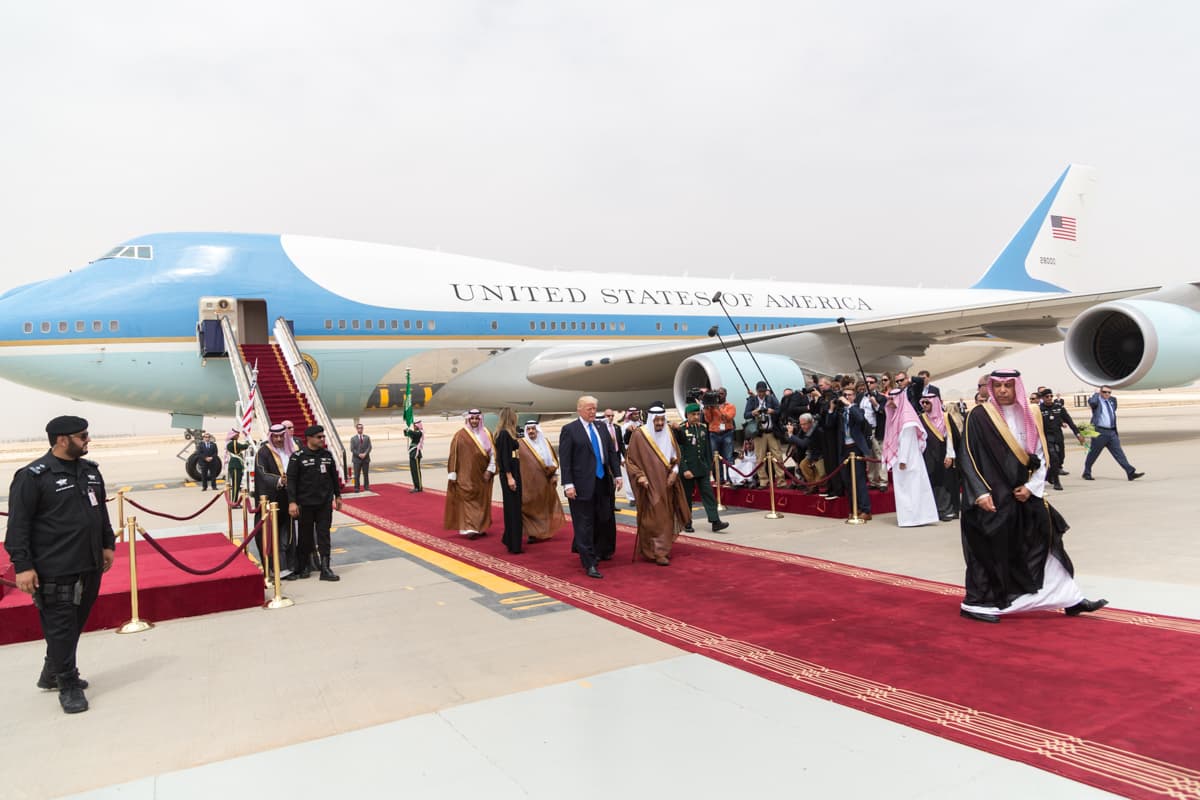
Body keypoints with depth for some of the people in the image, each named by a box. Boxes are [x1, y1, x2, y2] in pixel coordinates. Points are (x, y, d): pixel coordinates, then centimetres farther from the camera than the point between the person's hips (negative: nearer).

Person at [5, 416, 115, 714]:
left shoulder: (90, 469, 10)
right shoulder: (33, 476, -11)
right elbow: (18, 525, -12)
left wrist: (107, 544, 19)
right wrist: (22, 565, -15)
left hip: (90, 566, 7)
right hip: (55, 571, -7)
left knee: (75, 624, 17)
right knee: (61, 627, 1)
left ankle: (52, 674, 35)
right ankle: (68, 685, 14)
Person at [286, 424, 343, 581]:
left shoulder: (327, 455, 6)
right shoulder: (298, 457, -8)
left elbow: (334, 476, 15)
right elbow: (291, 480, -11)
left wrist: (337, 496, 17)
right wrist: (292, 502, -17)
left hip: (325, 503, 3)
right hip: (305, 504, -3)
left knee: (324, 535, 2)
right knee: (305, 536, 8)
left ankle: (325, 569, 4)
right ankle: (304, 567, 25)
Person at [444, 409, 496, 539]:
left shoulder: (486, 434, 7)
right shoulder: (461, 434, -4)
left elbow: (492, 453, 7)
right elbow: (454, 455, -4)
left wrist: (490, 470, -5)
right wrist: (452, 474, -8)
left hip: (482, 475, 4)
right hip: (466, 475, -4)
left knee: (481, 501, 8)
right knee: (468, 499, -7)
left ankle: (480, 527, 18)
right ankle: (469, 528, -8)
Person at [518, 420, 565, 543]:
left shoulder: (545, 442, 8)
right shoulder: (522, 445, -4)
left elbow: (554, 459, 12)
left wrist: (554, 475, 3)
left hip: (545, 482, 5)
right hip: (529, 482, -4)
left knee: (544, 507, 12)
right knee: (531, 507, -3)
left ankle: (543, 532, 24)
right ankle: (532, 534, 1)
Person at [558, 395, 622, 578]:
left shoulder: (602, 428, 12)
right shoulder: (569, 430, -5)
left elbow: (611, 453, 16)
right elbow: (564, 460, -9)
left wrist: (617, 475, 9)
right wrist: (568, 484, -15)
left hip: (603, 482, 6)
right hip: (582, 485, -6)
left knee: (605, 521, 13)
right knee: (585, 525, -1)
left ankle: (600, 552, 34)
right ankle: (589, 564, 4)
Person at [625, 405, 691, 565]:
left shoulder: (669, 434, 5)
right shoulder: (639, 436, -10)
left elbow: (676, 456, 13)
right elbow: (630, 459, -6)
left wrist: (674, 471, -4)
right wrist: (640, 476, -17)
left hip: (666, 484, 5)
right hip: (649, 485, -5)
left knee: (666, 518, 9)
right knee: (653, 519, -4)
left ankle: (663, 549, 22)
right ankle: (657, 552, 3)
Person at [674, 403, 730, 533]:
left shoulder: (703, 428, 9)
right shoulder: (681, 430, -8)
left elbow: (707, 450, 14)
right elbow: (679, 452, -11)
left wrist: (709, 467, 12)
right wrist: (684, 470, -16)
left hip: (702, 469, 5)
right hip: (688, 470, -4)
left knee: (708, 494, -2)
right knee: (687, 497, 5)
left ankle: (715, 522, -3)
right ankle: (687, 523, 17)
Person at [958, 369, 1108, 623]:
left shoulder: (1030, 417, 7)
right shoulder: (978, 416, -8)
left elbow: (1041, 456, 9)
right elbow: (968, 457, -10)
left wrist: (1032, 486, -5)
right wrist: (980, 492, -18)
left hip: (1022, 495, 5)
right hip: (991, 499, -5)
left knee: (1045, 542, 6)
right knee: (989, 551, 0)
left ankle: (1070, 599, 16)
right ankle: (974, 604, 12)